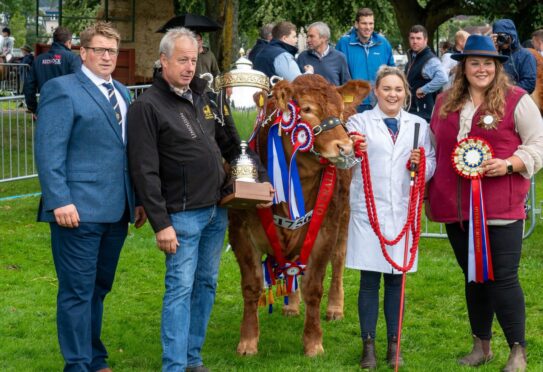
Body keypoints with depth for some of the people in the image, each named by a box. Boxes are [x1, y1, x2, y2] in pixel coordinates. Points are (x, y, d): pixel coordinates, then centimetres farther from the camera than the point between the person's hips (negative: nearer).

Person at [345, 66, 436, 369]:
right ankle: (368, 345, 8)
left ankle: (394, 344, 17)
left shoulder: (419, 125, 11)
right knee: (369, 279, 0)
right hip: (368, 210, -2)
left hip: (402, 212, 2)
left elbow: (432, 167, 9)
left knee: (396, 279, 7)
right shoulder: (360, 122, 4)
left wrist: (422, 163, -13)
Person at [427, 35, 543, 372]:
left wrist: (510, 164, -18)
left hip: (501, 210, -5)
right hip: (457, 208, 5)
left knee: (503, 278, -4)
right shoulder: (445, 103, 11)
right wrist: (430, 192, 14)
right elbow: (435, 149, 22)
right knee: (472, 277, 15)